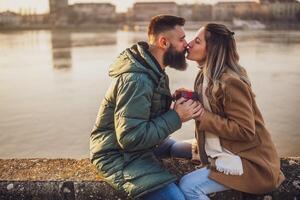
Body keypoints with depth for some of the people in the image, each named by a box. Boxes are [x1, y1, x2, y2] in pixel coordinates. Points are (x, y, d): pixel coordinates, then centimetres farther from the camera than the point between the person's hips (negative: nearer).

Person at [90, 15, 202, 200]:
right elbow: (131, 138, -29)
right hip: (118, 156, -9)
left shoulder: (152, 69, 6)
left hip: (141, 144, 10)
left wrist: (179, 105, -4)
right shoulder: (137, 80, -26)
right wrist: (176, 117, -23)